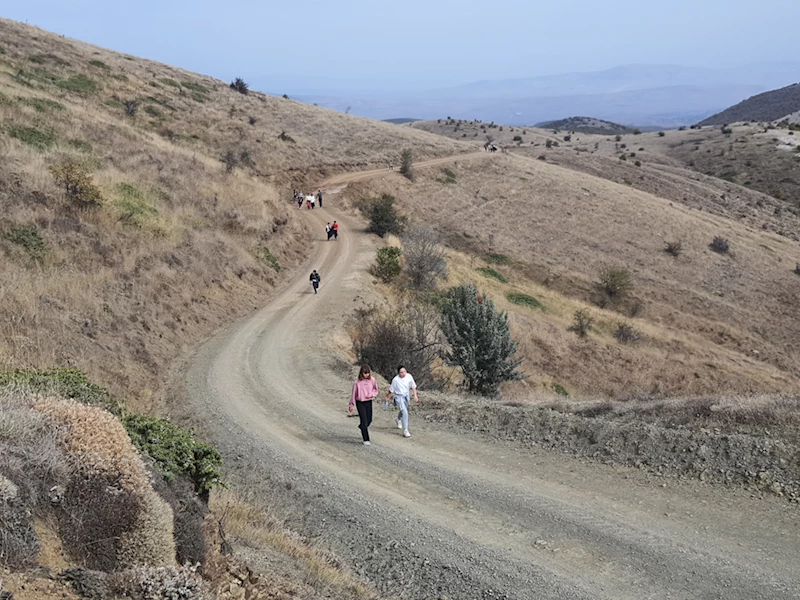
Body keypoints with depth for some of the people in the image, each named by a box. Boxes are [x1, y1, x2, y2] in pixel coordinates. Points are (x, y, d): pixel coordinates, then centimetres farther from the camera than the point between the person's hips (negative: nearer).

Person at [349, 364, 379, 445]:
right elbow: (354, 393, -2)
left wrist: (372, 394, -13)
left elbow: (375, 390, 8)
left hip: (369, 402, 3)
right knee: (364, 421, -7)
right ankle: (366, 439, 0)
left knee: (369, 420, 9)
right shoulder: (357, 382, -11)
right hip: (360, 403, -3)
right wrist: (351, 405, 2)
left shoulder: (372, 380, -5)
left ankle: (362, 427, 43)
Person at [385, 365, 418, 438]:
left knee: (403, 411, 29)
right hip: (399, 397, -5)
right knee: (405, 412, -21)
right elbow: (391, 390, -9)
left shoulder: (409, 376, -14)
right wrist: (388, 397, 3)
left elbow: (413, 386, 0)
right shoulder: (395, 380, -23)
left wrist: (415, 395, -5)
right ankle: (405, 431, -17)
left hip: (406, 396, 5)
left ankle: (399, 420, 62)